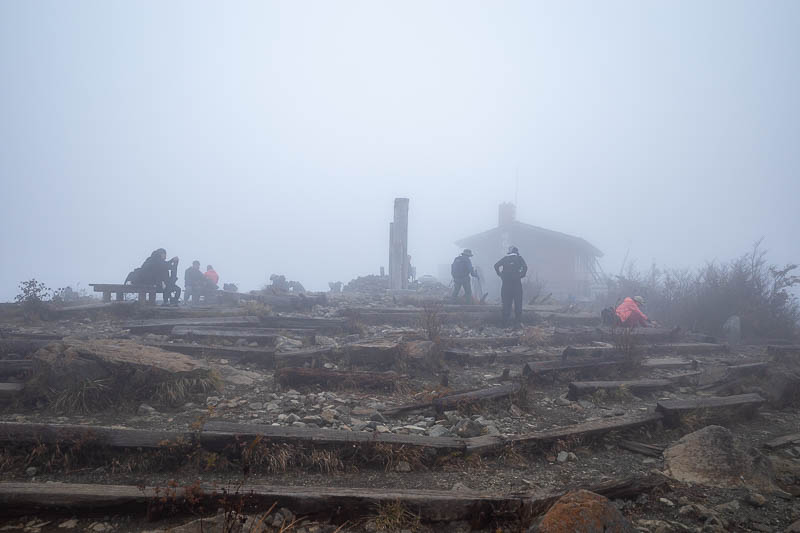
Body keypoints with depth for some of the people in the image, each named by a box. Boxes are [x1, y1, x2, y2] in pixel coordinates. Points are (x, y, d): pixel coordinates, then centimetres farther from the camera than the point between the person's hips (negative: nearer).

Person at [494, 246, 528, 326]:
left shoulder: (505, 258, 13)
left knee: (506, 303, 6)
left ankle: (505, 322, 7)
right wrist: (522, 275, -1)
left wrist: (500, 274, 3)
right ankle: (518, 321, 3)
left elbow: (496, 265, 0)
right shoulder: (519, 258, 6)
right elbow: (525, 266, -11)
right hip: (516, 283, -2)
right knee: (518, 302, 5)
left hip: (506, 283, 2)